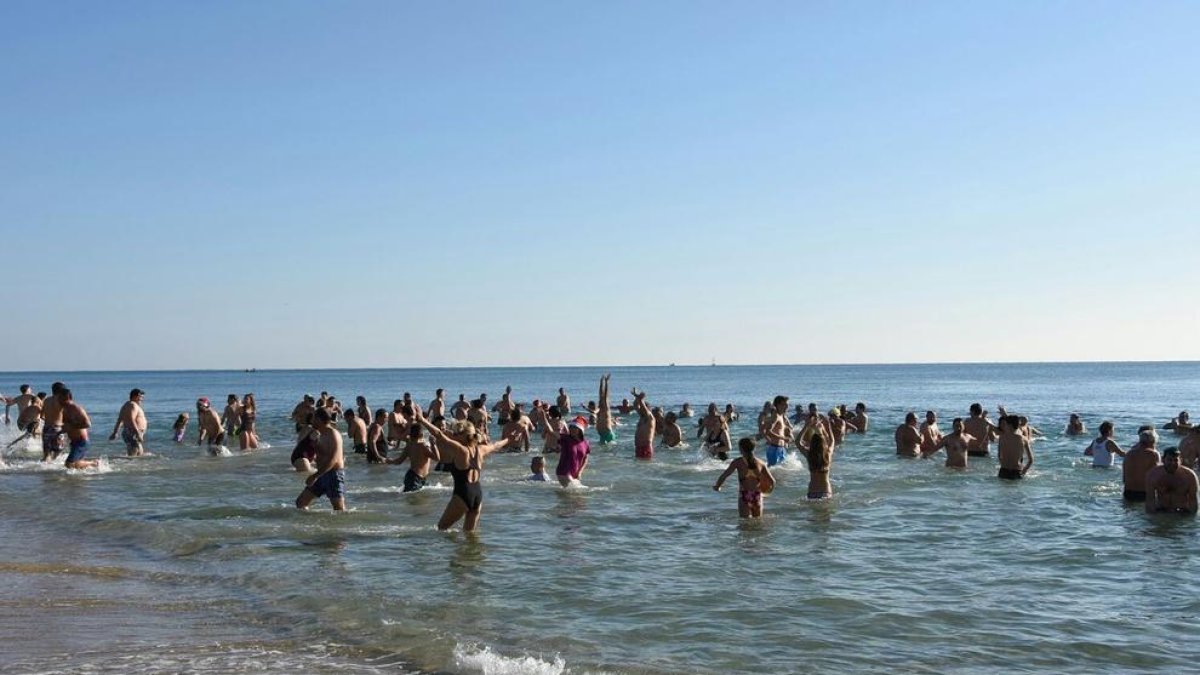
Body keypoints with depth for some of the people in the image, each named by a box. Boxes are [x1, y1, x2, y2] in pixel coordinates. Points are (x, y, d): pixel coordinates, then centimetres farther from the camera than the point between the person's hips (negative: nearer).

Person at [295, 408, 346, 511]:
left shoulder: (333, 434, -14)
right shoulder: (322, 435, 15)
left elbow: (333, 460, -24)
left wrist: (315, 476, -26)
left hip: (334, 475, -10)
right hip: (322, 475, 10)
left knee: (339, 510, -12)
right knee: (300, 502, 8)